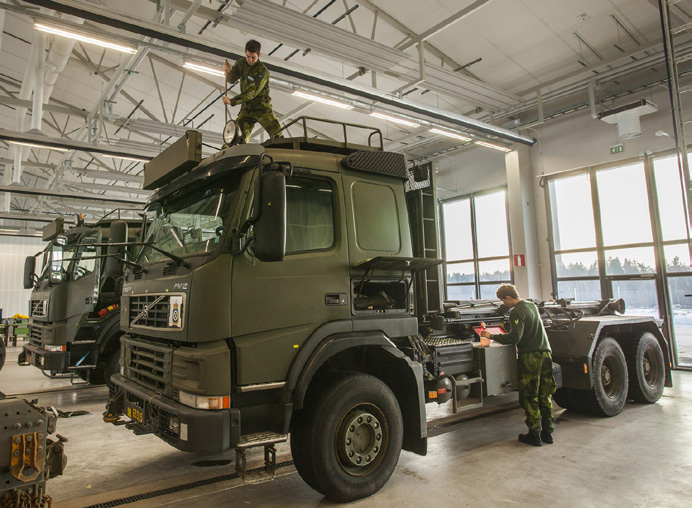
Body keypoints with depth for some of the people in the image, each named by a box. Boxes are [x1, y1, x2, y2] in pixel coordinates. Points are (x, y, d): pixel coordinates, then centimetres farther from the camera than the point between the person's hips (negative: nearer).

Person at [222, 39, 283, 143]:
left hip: (262, 108, -5)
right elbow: (231, 80, 18)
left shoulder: (262, 71, -15)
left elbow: (252, 92, -23)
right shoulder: (241, 63, 6)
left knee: (277, 136, -19)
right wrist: (228, 71, -6)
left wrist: (232, 101, -27)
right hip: (246, 108, 5)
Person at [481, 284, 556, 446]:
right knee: (545, 395, 12)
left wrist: (492, 336, -13)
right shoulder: (532, 305, 15)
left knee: (530, 397, 0)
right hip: (545, 353, 8)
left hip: (530, 356, -8)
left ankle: (534, 435, 4)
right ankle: (547, 432, 18)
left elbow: (515, 337, -20)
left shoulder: (516, 312, -12)